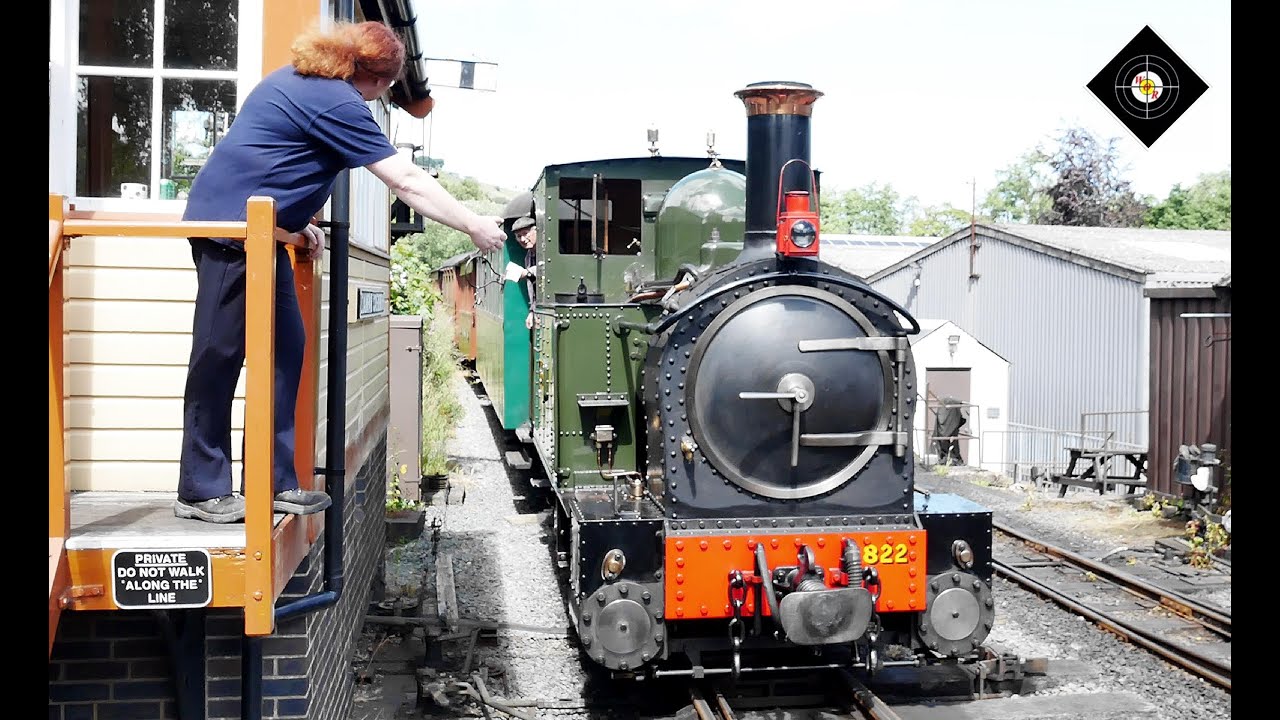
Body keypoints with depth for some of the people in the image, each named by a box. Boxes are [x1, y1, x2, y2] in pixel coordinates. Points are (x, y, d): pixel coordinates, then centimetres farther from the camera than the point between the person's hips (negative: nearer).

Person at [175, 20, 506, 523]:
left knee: (285, 348, 7)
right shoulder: (336, 102, -16)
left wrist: (298, 220, 18)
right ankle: (201, 491, 2)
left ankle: (275, 482, 10)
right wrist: (474, 226, -12)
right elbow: (406, 183, -17)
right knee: (220, 354, -6)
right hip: (230, 224, -10)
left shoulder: (302, 80, 15)